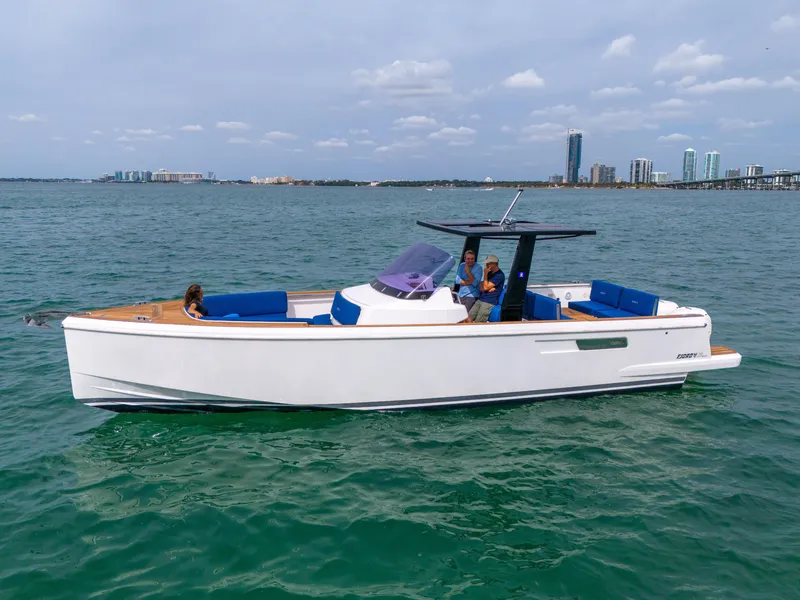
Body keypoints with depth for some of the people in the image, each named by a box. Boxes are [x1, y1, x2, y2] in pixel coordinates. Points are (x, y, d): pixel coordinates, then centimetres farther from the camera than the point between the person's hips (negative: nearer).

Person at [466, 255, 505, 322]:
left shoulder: (500, 275, -11)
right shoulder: (490, 273, 18)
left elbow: (485, 287, -14)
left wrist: (485, 274, -6)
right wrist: (488, 289, -6)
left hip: (489, 303, -8)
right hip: (480, 300, 8)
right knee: (468, 319, -3)